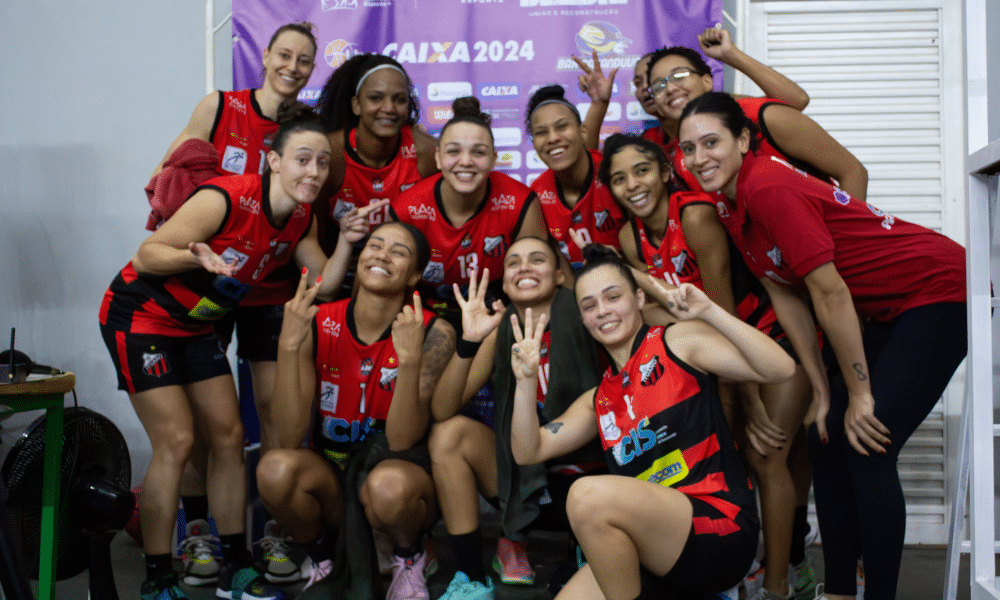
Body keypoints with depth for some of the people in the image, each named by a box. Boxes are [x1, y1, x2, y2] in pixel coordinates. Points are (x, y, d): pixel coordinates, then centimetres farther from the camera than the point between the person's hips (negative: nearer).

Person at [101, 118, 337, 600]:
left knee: (228, 435, 4)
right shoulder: (226, 198, -27)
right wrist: (197, 257, -43)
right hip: (140, 316, -7)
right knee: (176, 441, -12)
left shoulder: (302, 219, -5)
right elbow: (144, 256, -24)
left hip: (196, 325, 7)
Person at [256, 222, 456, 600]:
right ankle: (325, 564, 2)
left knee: (388, 485, -37)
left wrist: (409, 358, -33)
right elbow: (290, 438, -17)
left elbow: (401, 441, -19)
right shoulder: (317, 324, -9)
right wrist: (289, 345, -27)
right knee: (276, 469, -30)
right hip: (331, 479, 2)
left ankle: (408, 558, 1)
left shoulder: (432, 334, -14)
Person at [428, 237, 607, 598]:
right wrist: (469, 341, -25)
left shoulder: (585, 321, -12)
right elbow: (442, 411, -10)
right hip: (525, 480, 4)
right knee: (450, 432, -18)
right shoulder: (501, 332, -2)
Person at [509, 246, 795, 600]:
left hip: (720, 527, -6)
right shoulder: (600, 399, 18)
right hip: (656, 550, 7)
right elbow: (529, 452, 13)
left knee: (590, 495, -28)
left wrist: (710, 312, -14)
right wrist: (526, 381, -1)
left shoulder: (678, 341, 2)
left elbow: (779, 370, -8)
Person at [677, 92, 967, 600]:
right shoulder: (734, 208, 3)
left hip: (939, 291, -9)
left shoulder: (769, 188, -24)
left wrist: (860, 393, -16)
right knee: (828, 437, 7)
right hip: (890, 311, 9)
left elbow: (830, 293, -23)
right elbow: (786, 299, 4)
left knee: (867, 448, -14)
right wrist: (823, 392, 1)